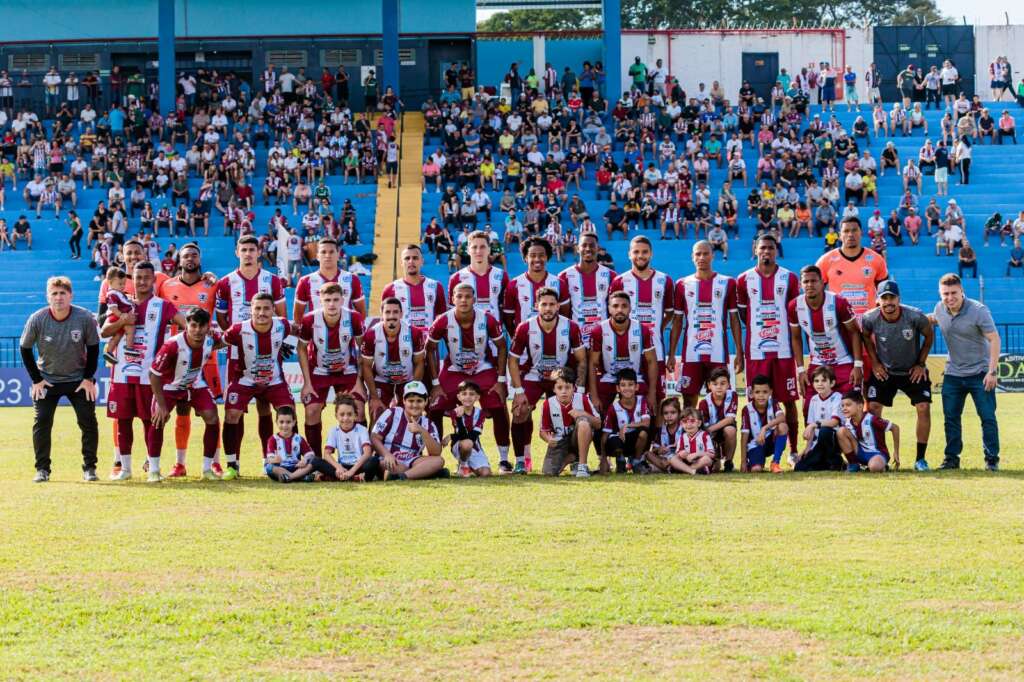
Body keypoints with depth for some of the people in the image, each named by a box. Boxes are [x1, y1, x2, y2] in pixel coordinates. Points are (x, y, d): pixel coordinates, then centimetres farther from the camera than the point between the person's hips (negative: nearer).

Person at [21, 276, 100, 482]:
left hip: (79, 379, 0)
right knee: (42, 422, -7)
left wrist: (88, 378, -6)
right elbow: (25, 349, -3)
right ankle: (42, 469, 4)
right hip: (47, 379, 0)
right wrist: (36, 379, -6)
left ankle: (89, 467, 6)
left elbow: (93, 348, -2)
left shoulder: (85, 318, -17)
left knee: (88, 422, -5)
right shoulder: (37, 319, -17)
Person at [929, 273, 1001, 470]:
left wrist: (992, 371, -21)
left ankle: (992, 459, 2)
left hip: (980, 373, -5)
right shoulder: (940, 309, 0)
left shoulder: (978, 311, -17)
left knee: (987, 417, -5)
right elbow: (933, 319, 27)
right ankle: (952, 458, 14)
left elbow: (994, 339, -16)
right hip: (953, 373, 5)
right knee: (951, 417, 4)